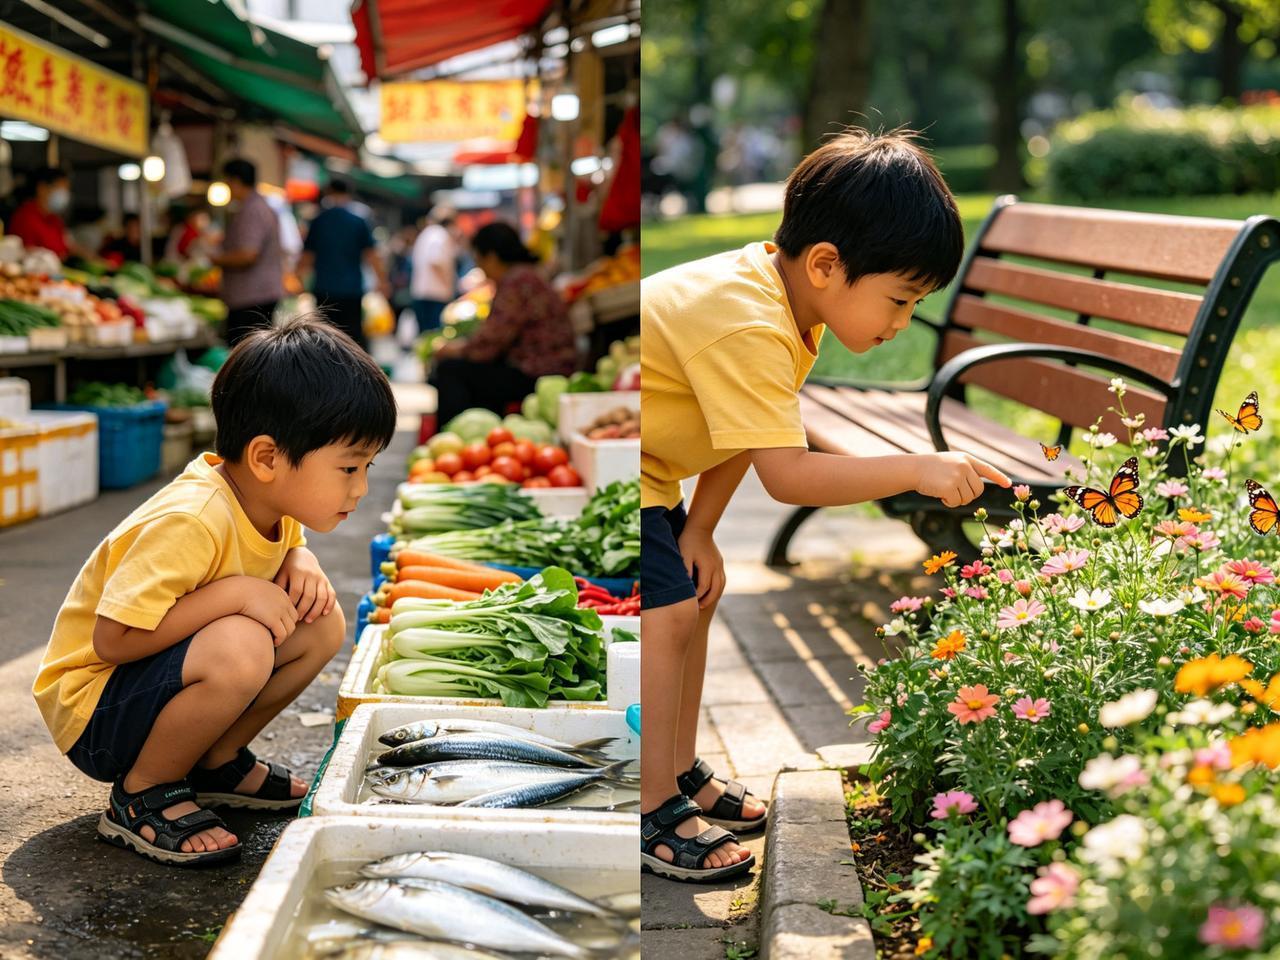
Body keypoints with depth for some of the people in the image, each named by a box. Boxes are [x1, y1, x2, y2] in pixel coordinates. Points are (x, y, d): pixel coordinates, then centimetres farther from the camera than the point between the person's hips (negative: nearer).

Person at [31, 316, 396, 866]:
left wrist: (302, 565, -7)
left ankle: (216, 762, 9)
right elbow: (112, 639, -31)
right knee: (239, 649, -36)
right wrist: (236, 592, -32)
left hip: (168, 679, 9)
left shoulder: (268, 499, -5)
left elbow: (287, 544, 18)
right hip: (91, 709, -9)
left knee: (323, 625, -4)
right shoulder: (191, 523, -31)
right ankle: (141, 796, -12)